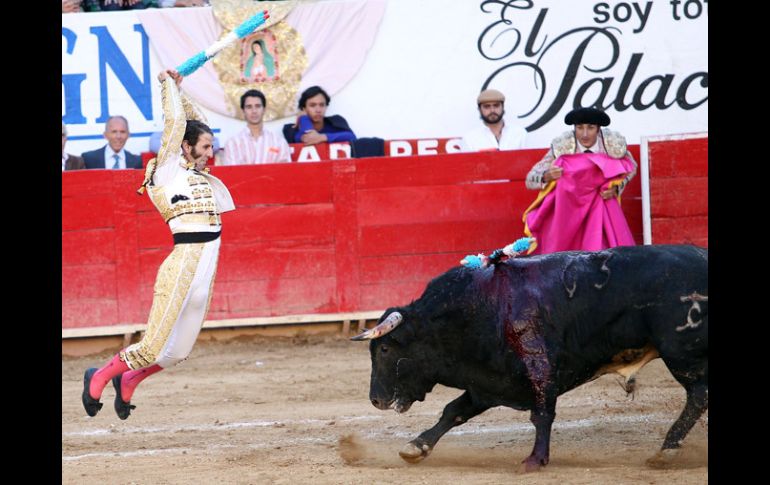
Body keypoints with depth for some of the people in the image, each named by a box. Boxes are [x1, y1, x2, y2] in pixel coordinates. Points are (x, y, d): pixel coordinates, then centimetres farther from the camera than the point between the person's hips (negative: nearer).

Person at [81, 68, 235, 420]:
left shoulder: (199, 174, 17)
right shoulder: (168, 169, -2)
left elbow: (194, 122, 27)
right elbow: (175, 121, -5)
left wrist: (178, 89, 22)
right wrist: (167, 84, 6)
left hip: (205, 272, 8)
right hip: (182, 267, -8)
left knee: (177, 352, 11)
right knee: (156, 347, -4)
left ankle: (128, 381, 31)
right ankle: (99, 377, 15)